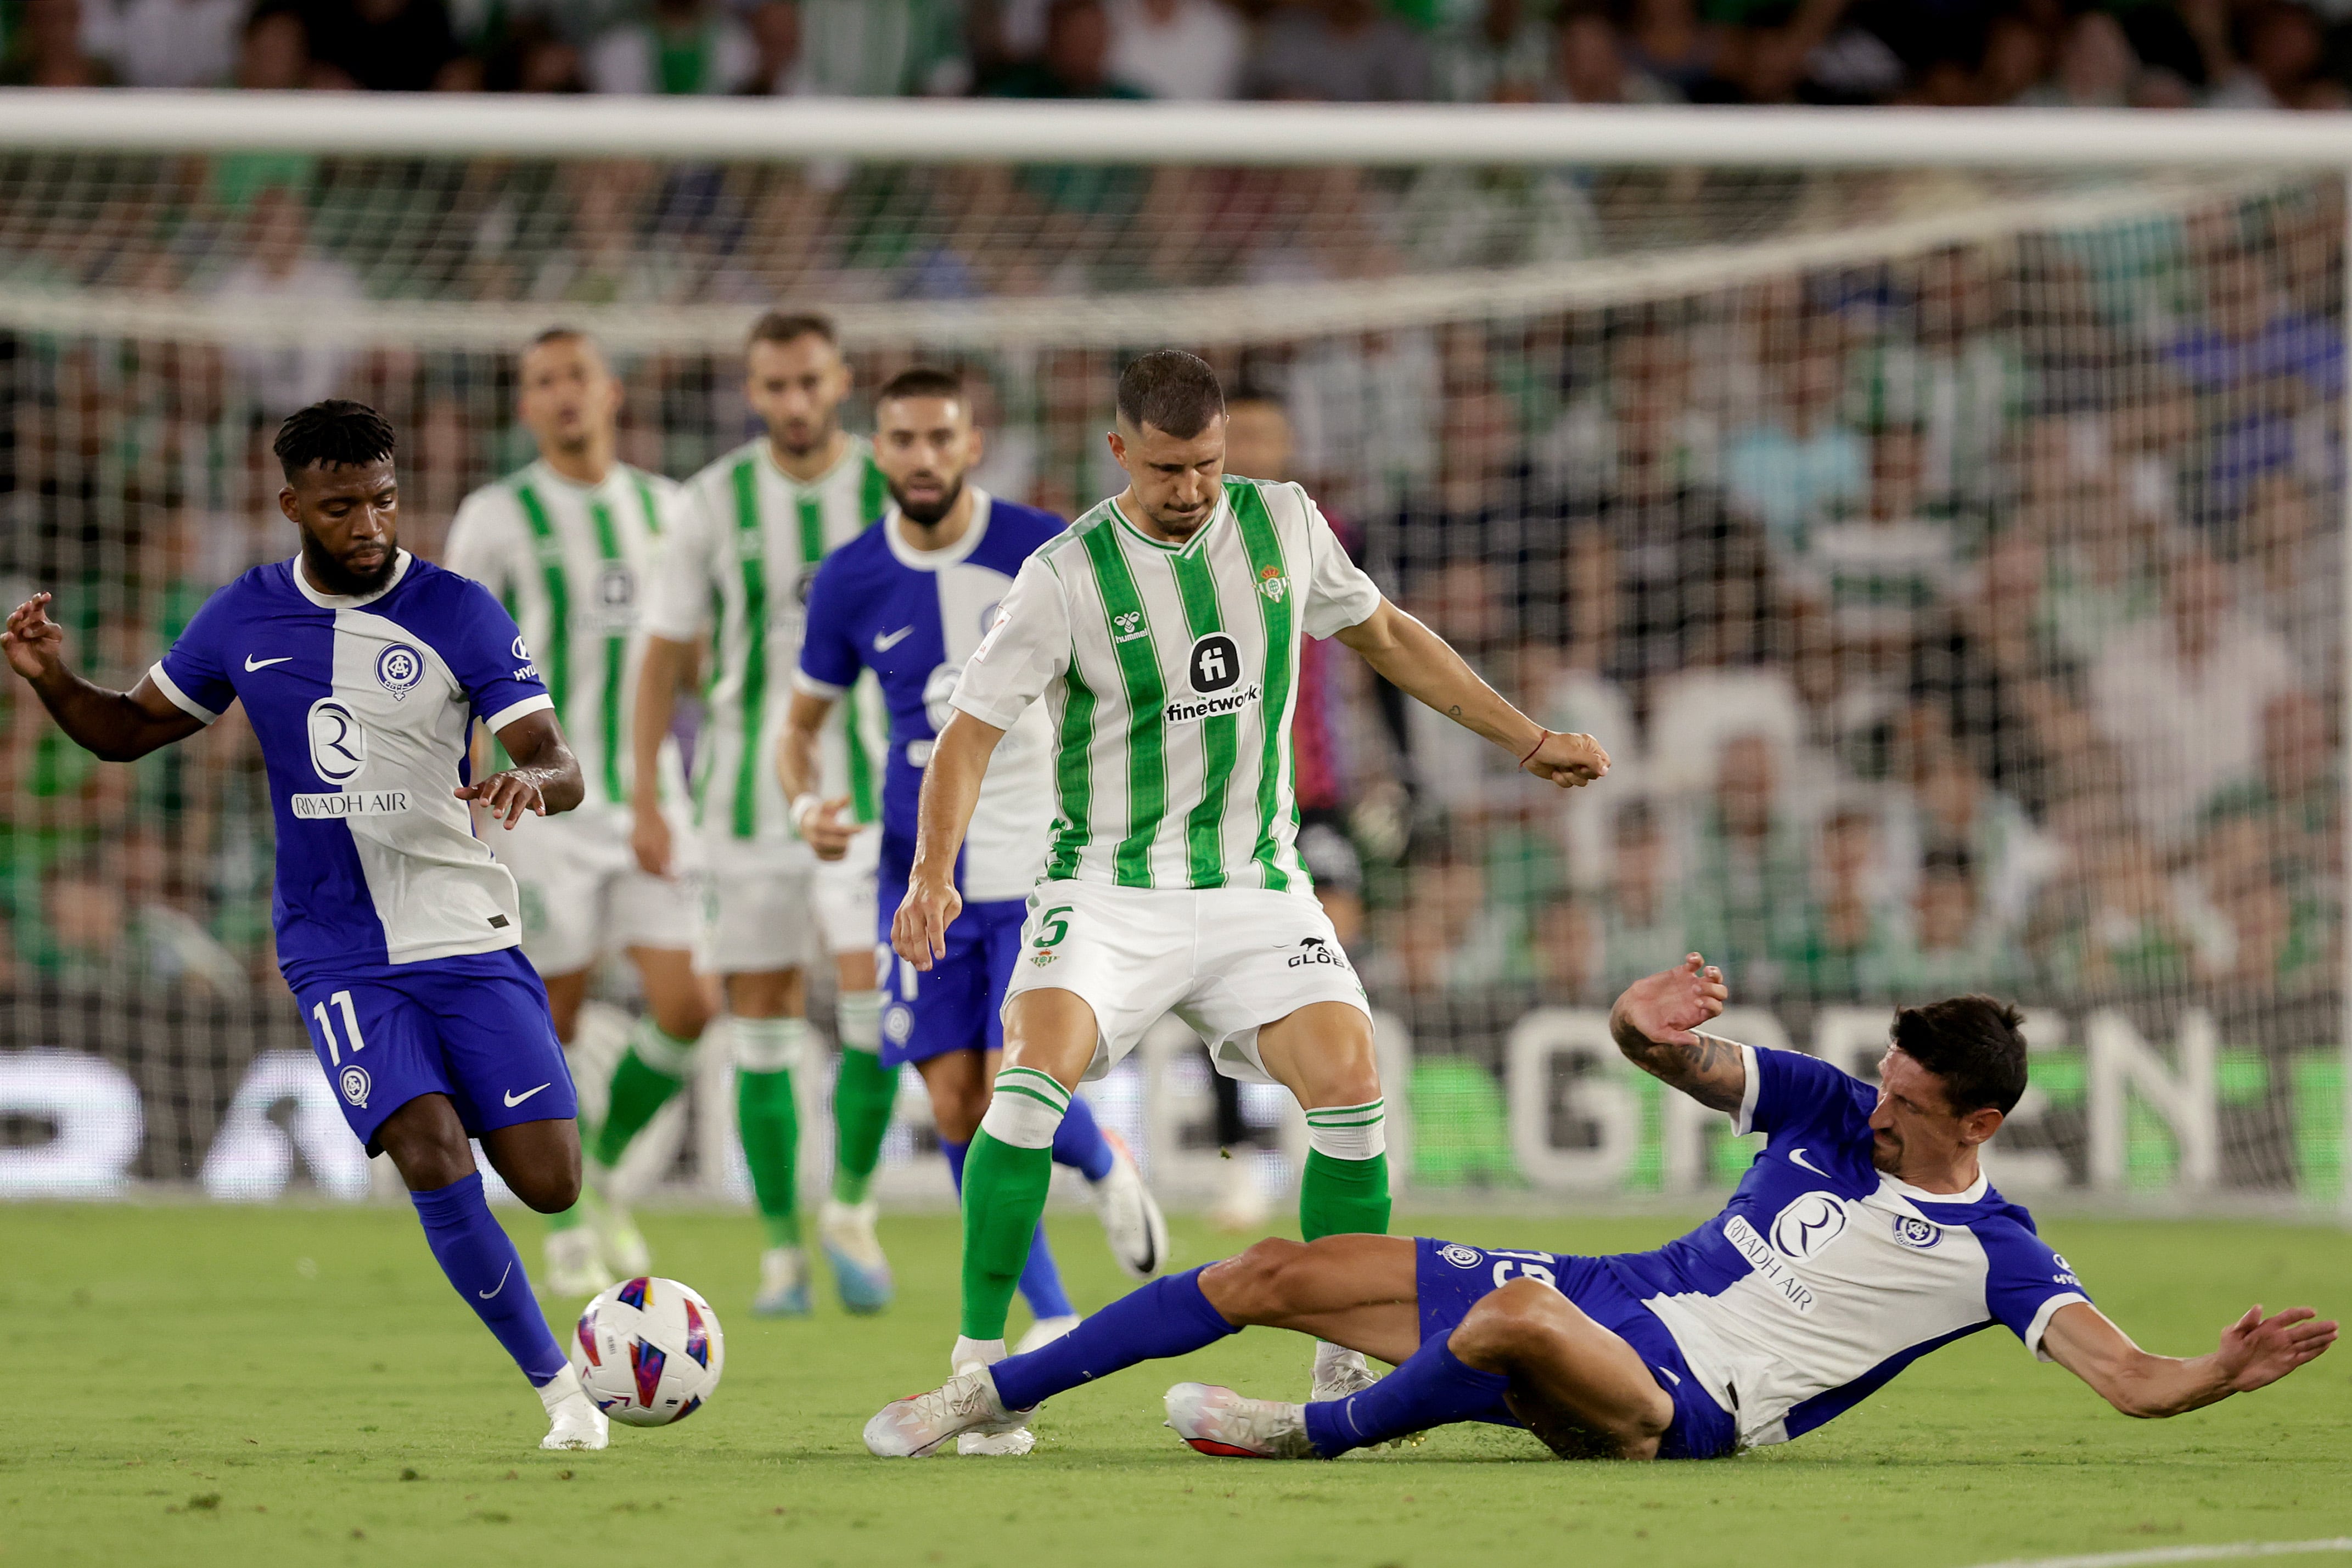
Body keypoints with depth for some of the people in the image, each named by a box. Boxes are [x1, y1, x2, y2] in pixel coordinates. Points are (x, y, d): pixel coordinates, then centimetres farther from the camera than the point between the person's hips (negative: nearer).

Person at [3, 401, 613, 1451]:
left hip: (469, 938, 0)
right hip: (340, 958, 0)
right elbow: (130, 730, 15)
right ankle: (557, 1385, -7)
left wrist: (530, 782, -35)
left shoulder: (458, 613, -4)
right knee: (433, 1160, -21)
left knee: (547, 1183, -8)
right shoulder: (246, 618, 4)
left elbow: (558, 767, -10)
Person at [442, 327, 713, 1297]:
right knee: (552, 1022, -1)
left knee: (685, 1008, -7)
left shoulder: (663, 510, 11)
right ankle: (567, 1232, 14)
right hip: (543, 806, -4)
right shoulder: (497, 518, -2)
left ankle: (603, 1174, 17)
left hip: (649, 799, 4)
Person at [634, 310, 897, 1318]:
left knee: (873, 1000, -17)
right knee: (761, 1027, 2)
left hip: (870, 788, -1)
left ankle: (849, 1212, 2)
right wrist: (644, 801, -1)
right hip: (749, 797, 1)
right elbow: (664, 656, 4)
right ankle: (782, 1253, 12)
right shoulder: (715, 503, -1)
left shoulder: (895, 495, -1)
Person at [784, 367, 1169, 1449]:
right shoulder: (851, 583, 0)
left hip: (1042, 866, -3)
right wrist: (807, 805, -8)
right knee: (956, 1107, -2)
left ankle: (1108, 1171, 20)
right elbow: (801, 724, 12)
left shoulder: (1045, 552, -7)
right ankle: (1051, 1320, 13)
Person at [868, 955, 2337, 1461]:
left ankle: (1325, 1432, -12)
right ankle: (991, 1396, 9)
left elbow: (2127, 1375, -12)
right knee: (1276, 1272, -1)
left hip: (1689, 1403, -6)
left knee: (1519, 1323, -40)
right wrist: (1648, 1026, -19)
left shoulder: (1993, 1256, -4)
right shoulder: (1828, 1109, 9)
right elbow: (1676, 1054, 5)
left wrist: (2225, 1372, -33)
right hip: (1606, 1298, 6)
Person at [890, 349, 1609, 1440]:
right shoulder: (1068, 575, -11)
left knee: (1350, 1084, -17)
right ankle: (980, 1360, -17)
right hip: (1109, 889, -3)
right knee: (1036, 1073, -27)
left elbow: (1384, 635, 19)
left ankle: (1347, 1362, -1)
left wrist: (1524, 738, 20)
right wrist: (933, 876, -24)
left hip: (1256, 888, 3)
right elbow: (971, 732, -9)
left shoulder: (1284, 524, 2)